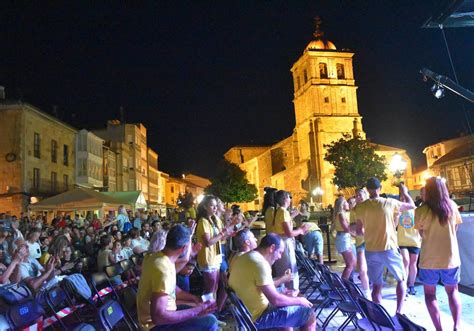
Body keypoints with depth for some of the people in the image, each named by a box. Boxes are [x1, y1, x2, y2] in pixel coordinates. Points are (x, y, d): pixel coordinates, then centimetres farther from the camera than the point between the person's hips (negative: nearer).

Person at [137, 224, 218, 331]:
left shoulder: (157, 256, 0)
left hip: (162, 310, 10)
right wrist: (196, 312, -30)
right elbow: (158, 316, -34)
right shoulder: (163, 269, -30)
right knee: (210, 322, -16)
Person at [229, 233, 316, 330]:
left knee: (285, 298, 27)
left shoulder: (244, 257, 6)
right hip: (256, 317, -10)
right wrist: (299, 300, -8)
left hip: (244, 313, 10)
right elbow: (275, 300, -23)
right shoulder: (260, 263, -23)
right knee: (309, 315, -4)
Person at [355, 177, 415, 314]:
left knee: (377, 285, 13)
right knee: (401, 279, 19)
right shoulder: (389, 203, -9)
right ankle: (399, 311, 11)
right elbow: (411, 205, 8)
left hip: (371, 251, 2)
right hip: (389, 249, -2)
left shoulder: (360, 207, -3)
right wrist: (405, 192, 24)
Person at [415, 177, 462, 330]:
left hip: (429, 259, -2)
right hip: (450, 258, 3)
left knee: (429, 294, 15)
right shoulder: (452, 206, -5)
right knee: (452, 291, 22)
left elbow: (421, 232, 0)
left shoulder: (421, 210, -15)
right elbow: (455, 229, 9)